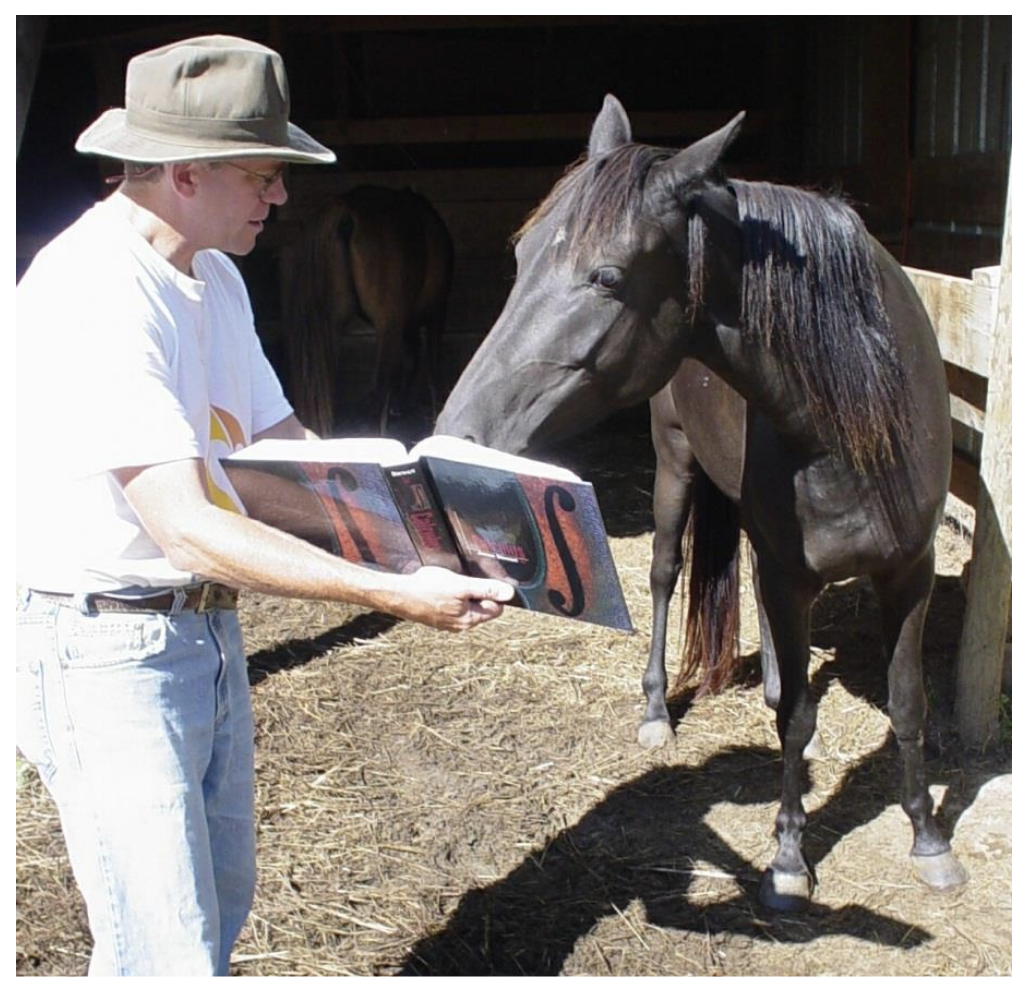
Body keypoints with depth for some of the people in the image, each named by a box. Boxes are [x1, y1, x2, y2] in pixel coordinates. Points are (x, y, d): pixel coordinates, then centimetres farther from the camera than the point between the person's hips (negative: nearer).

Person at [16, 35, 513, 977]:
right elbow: (188, 533, -29)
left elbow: (281, 443, 11)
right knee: (170, 952, -3)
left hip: (208, 629, 10)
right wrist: (394, 594, -30)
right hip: (106, 649, -9)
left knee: (221, 899, 22)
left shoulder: (214, 278, 7)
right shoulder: (94, 292, -24)